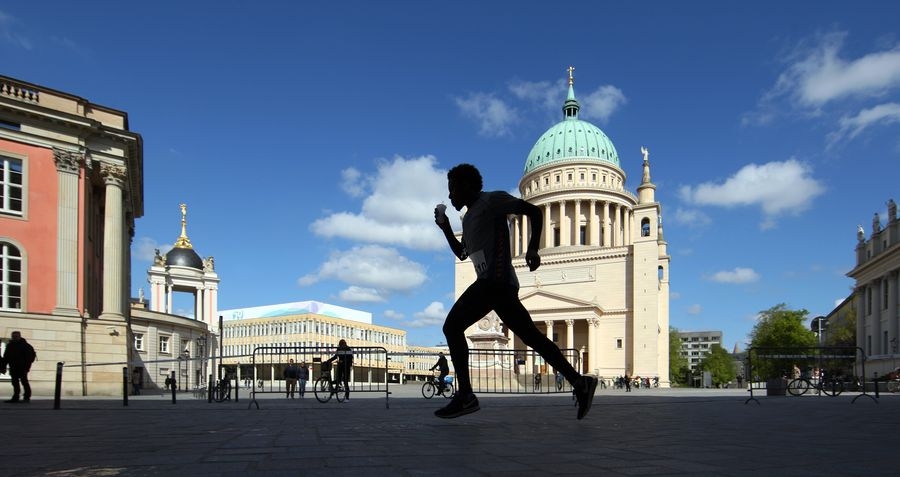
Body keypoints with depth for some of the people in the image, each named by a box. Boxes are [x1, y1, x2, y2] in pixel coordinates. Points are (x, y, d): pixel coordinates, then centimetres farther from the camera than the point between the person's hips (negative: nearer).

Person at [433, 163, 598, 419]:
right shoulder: (470, 216, 27)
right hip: (496, 284, 10)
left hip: (495, 281, -10)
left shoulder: (491, 200, 0)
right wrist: (445, 227, 22)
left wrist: (533, 248, -17)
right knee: (531, 336, 7)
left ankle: (465, 395, -14)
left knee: (452, 326, -11)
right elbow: (461, 253, 36)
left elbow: (534, 211, -5)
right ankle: (578, 381, 4)